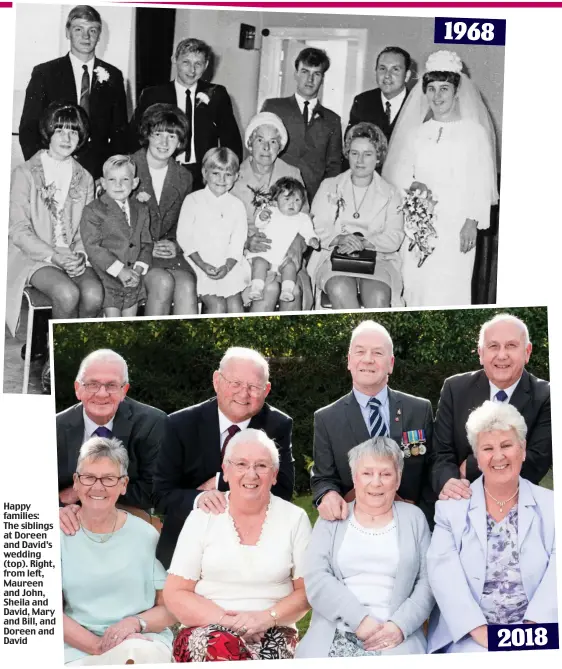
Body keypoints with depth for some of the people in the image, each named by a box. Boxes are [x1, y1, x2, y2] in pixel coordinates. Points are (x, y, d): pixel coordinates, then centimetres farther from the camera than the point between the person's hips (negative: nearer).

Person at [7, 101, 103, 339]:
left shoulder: (84, 178, 12)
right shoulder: (25, 174, -1)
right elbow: (18, 230, -7)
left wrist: (80, 254, -12)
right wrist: (53, 255, -19)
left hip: (73, 256, 4)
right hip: (32, 255, -4)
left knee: (94, 293, -27)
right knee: (67, 293, -32)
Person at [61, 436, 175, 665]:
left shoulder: (146, 535, 5)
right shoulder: (61, 534, 3)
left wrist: (136, 622, -14)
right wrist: (98, 646, -15)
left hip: (144, 643, 1)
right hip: (77, 648, -1)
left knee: (136, 652, -33)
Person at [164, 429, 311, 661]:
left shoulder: (294, 518, 6)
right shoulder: (203, 517, 4)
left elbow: (307, 591, 5)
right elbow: (175, 594, 1)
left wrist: (267, 617, -14)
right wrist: (226, 621, -14)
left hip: (272, 635, 0)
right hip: (208, 630, 0)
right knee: (221, 647, -35)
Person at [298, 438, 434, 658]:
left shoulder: (414, 518, 13)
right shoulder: (332, 518, 12)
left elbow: (428, 581, 5)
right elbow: (316, 578, 0)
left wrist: (400, 626, -10)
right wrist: (359, 620, -12)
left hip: (396, 635, 0)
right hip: (334, 635, 1)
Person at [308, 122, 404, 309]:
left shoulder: (390, 194, 16)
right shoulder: (329, 187, 17)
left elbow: (395, 237, 2)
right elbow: (317, 229, 5)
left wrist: (364, 242, -16)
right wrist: (339, 239, -16)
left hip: (377, 260, 0)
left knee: (378, 298, -34)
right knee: (340, 291, -36)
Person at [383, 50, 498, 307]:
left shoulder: (474, 131, 0)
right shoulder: (418, 132, 13)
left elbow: (481, 183, -3)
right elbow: (399, 172, 14)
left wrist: (472, 223, -12)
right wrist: (412, 185, -7)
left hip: (455, 225, -4)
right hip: (418, 225, 4)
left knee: (447, 289, -9)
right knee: (415, 285, 1)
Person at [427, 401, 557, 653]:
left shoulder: (551, 506, 8)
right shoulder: (451, 507, 6)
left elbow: (557, 574, -3)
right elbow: (443, 572, -6)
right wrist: (480, 631, -18)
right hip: (470, 637, 0)